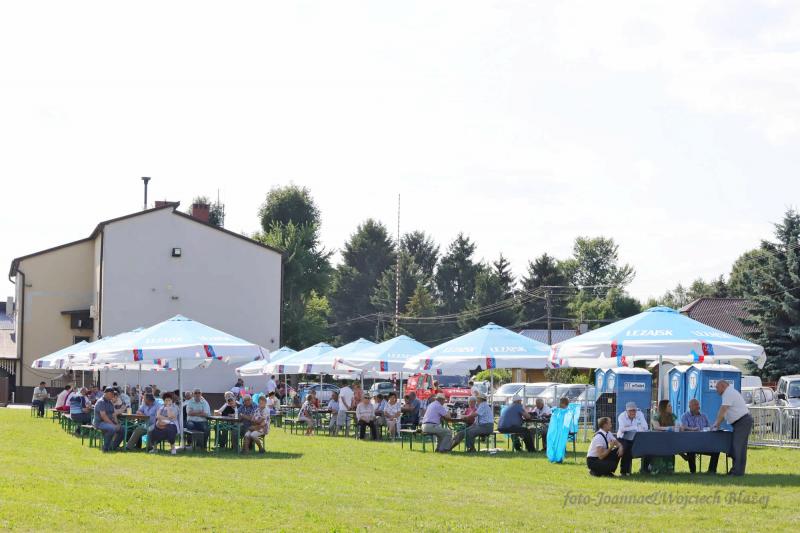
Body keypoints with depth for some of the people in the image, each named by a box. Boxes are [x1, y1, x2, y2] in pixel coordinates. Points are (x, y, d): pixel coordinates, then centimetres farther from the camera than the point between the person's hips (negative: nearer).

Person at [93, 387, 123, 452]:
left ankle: (113, 447, 3)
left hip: (110, 422, 9)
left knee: (121, 429, -8)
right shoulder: (101, 402, -13)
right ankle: (105, 448, -24)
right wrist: (113, 424, -23)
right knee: (112, 428, -34)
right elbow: (103, 416, -21)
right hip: (100, 422, -9)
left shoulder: (110, 402, 16)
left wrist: (117, 424, -4)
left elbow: (113, 414, 14)